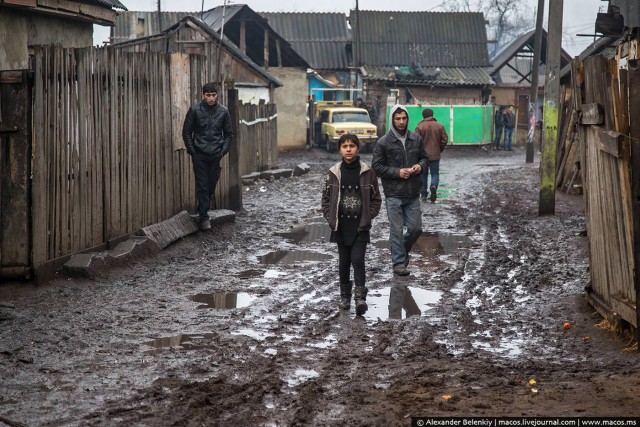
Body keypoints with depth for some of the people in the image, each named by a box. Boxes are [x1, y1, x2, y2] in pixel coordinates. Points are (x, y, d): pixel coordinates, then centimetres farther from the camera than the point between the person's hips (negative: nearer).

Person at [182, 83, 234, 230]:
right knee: (202, 186, -4)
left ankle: (202, 212, 23)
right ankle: (204, 217, -2)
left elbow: (228, 133, 9)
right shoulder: (195, 110, -4)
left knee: (211, 186, 6)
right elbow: (186, 132, 1)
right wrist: (192, 150, -4)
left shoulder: (223, 111, 1)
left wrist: (223, 150, -1)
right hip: (199, 155, -2)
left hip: (215, 155, 2)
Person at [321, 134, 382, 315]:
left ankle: (360, 297, -11)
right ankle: (345, 296, 23)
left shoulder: (367, 172, -3)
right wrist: (330, 218, -3)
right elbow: (326, 198, 7)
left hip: (360, 226, -2)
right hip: (341, 226, 2)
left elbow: (376, 199, 3)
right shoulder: (333, 173, 1)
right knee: (344, 261, 11)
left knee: (358, 259, -10)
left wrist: (368, 217, -6)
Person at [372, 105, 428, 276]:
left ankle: (402, 250, 33)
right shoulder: (383, 142, -6)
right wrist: (397, 172, -15)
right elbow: (377, 166, -5)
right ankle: (399, 262, 10)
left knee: (416, 228, 7)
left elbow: (424, 157, 18)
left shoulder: (416, 139, 5)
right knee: (396, 230, 1)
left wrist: (421, 165, -6)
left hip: (413, 193, 4)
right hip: (394, 193, -4)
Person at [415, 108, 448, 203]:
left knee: (423, 174, 12)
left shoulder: (419, 127, -9)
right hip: (435, 155, 1)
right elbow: (445, 140, 0)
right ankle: (434, 186, -20)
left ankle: (424, 193, 15)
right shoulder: (440, 126, 0)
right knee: (435, 173, 9)